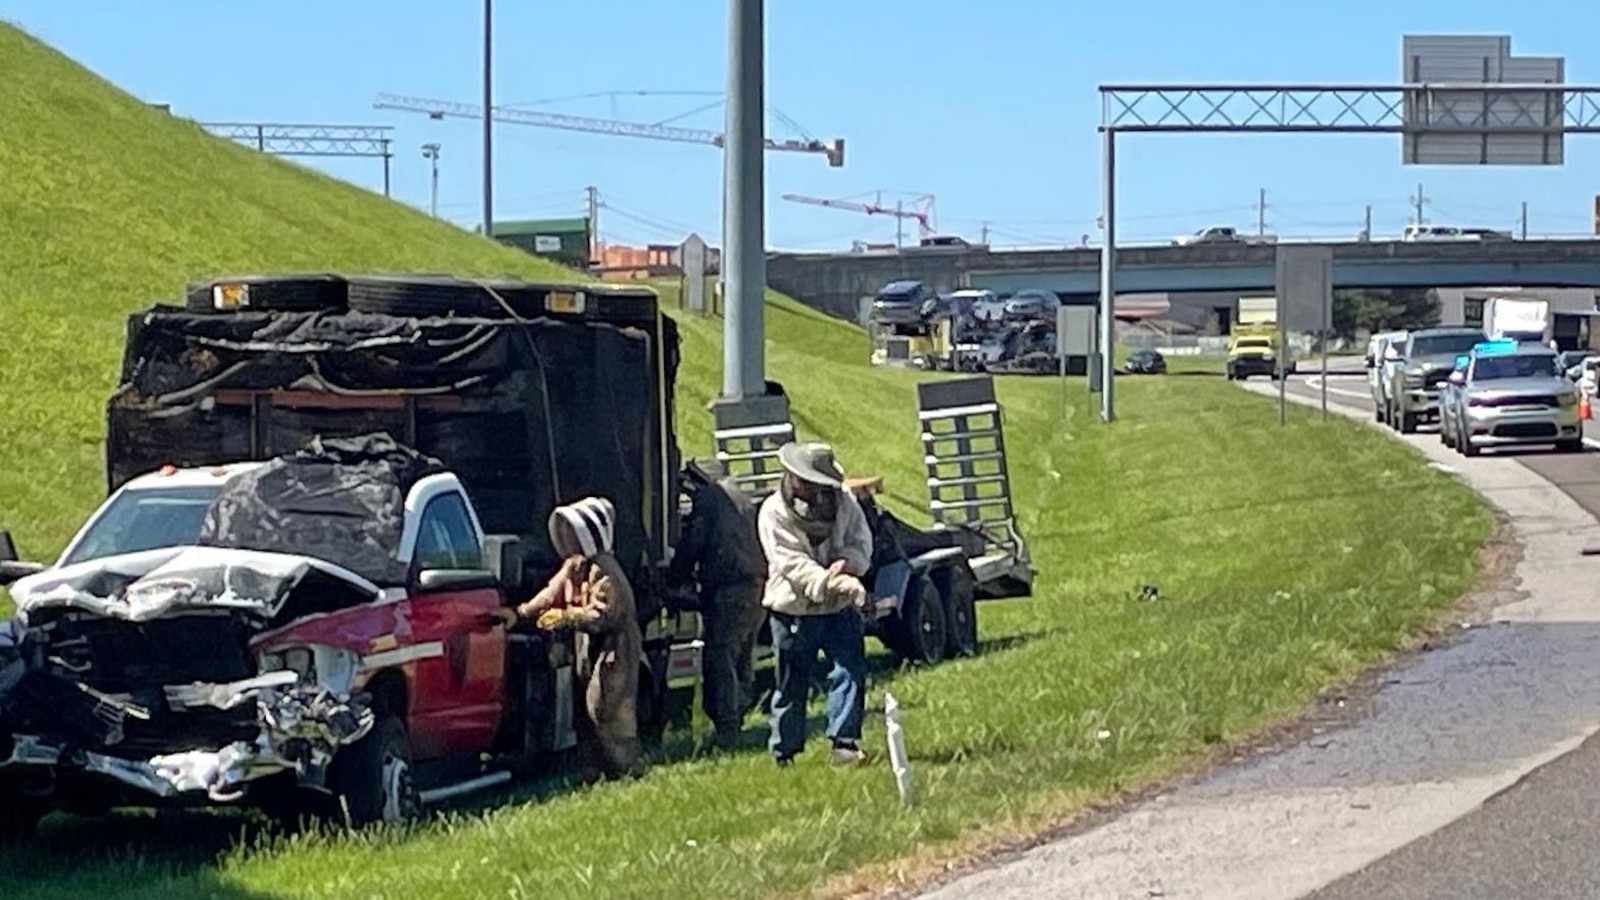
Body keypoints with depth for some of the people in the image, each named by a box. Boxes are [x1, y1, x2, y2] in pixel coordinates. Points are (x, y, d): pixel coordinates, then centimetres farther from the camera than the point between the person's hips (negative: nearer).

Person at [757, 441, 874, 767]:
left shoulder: (844, 503, 2)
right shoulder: (774, 513, -11)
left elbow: (862, 544, 1)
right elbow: (794, 564, -20)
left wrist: (845, 563, -23)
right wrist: (834, 583, -33)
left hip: (839, 609, 3)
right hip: (793, 612, -3)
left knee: (851, 672, -12)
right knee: (792, 684, 6)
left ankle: (845, 743, -11)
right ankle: (785, 752, 16)